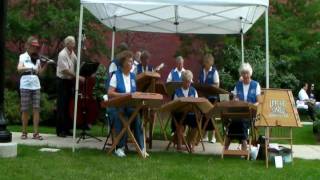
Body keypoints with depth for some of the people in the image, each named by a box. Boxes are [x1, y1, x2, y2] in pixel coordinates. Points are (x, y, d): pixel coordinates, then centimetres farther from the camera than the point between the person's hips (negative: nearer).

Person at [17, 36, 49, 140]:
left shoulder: (37, 58, 13)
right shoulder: (23, 56, 2)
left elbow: (40, 72, 10)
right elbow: (19, 69, -15)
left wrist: (46, 64, -5)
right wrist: (31, 68, -30)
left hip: (36, 85, 3)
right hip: (25, 86, -3)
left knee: (36, 109, -3)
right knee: (25, 110, 2)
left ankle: (36, 133, -1)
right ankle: (24, 132, 12)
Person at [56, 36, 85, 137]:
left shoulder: (72, 53, 10)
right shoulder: (62, 54, -14)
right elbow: (66, 70, -22)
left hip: (70, 81, 8)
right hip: (62, 81, -8)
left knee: (68, 106, 11)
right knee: (62, 106, -3)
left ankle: (66, 129, 20)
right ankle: (59, 130, 4)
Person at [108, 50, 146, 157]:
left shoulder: (133, 76, 14)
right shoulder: (116, 75, -1)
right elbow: (109, 93, -11)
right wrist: (123, 95, -22)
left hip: (130, 106, 4)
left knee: (137, 116, -25)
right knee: (121, 117, -33)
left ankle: (141, 148, -22)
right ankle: (119, 147, -22)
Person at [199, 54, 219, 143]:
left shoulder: (214, 72, -6)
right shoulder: (202, 71, 9)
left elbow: (217, 85, -10)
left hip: (212, 96, -5)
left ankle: (213, 136, 9)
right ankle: (205, 136, 17)